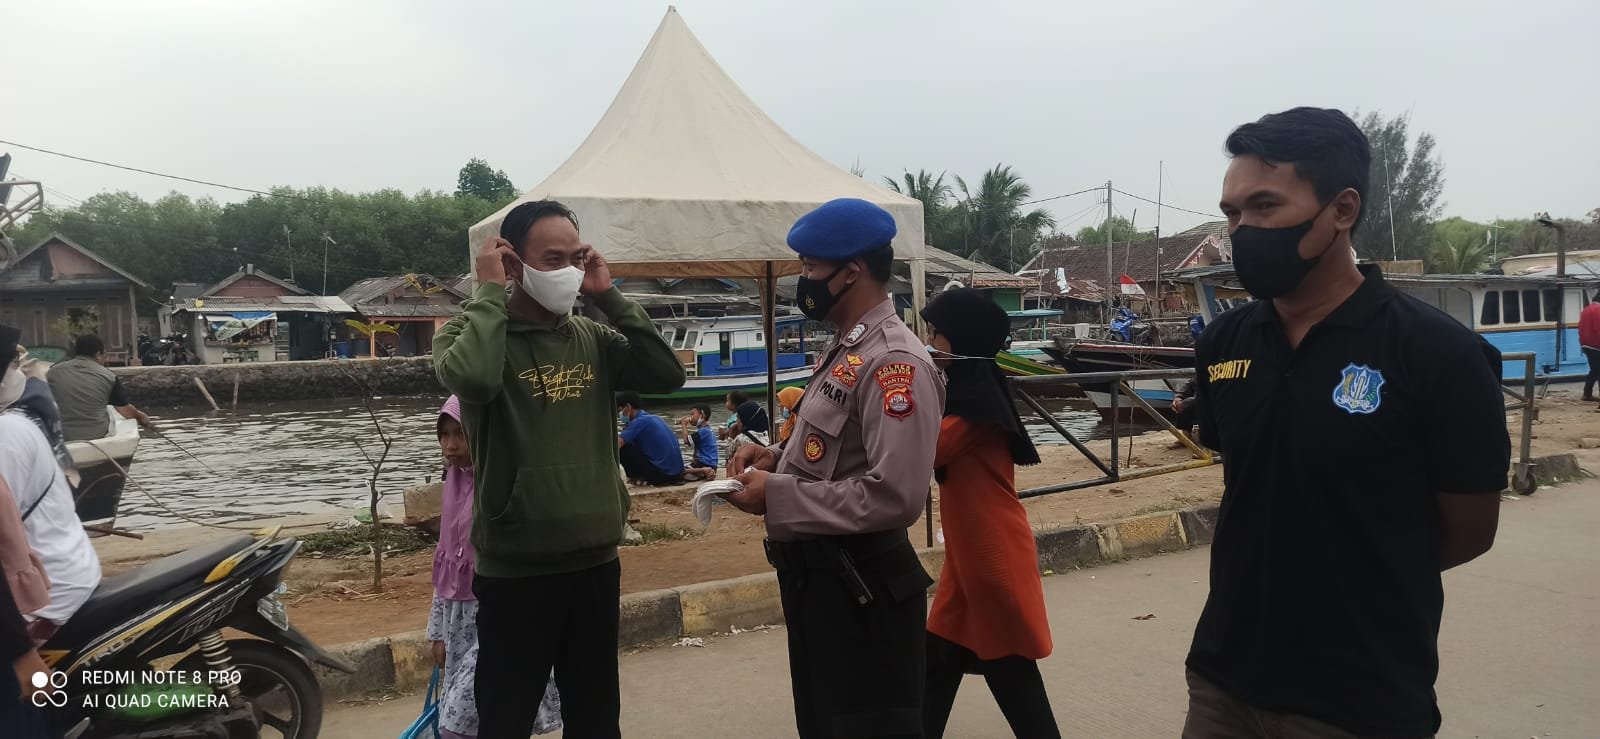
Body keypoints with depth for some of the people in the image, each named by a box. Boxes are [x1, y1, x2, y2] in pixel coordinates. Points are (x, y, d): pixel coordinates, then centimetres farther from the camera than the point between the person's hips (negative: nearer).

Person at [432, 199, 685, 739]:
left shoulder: (593, 338, 7)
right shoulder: (472, 330, -8)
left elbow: (667, 375, -6)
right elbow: (471, 378, -31)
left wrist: (608, 296, -5)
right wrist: (490, 292, -17)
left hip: (596, 563, 5)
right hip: (515, 572, -4)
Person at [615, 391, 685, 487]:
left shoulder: (639, 421, -10)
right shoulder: (654, 418, 15)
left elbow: (616, 445, -18)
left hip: (662, 473, -9)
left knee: (623, 448, -5)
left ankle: (639, 477, 5)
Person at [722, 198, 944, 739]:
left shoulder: (894, 361, -22)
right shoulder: (846, 350, 11)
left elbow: (894, 497, -29)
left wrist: (776, 496, -22)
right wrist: (779, 458, 3)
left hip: (860, 588, -10)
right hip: (815, 575, 10)